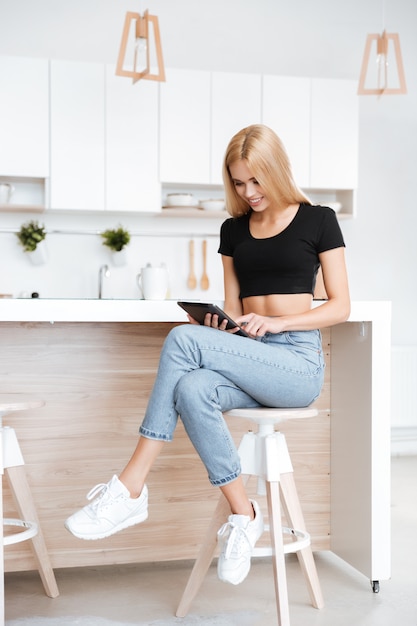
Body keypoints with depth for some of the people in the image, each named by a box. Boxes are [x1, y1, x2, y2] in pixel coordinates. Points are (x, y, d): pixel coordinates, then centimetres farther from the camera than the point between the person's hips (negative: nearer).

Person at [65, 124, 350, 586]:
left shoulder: (317, 220, 4)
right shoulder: (234, 229, 17)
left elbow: (340, 306, 0)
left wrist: (277, 322, -14)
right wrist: (220, 322, -6)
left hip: (298, 364, -5)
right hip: (247, 364, 5)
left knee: (183, 339, -28)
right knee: (191, 390, -32)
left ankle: (130, 490, -26)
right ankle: (243, 517, -21)